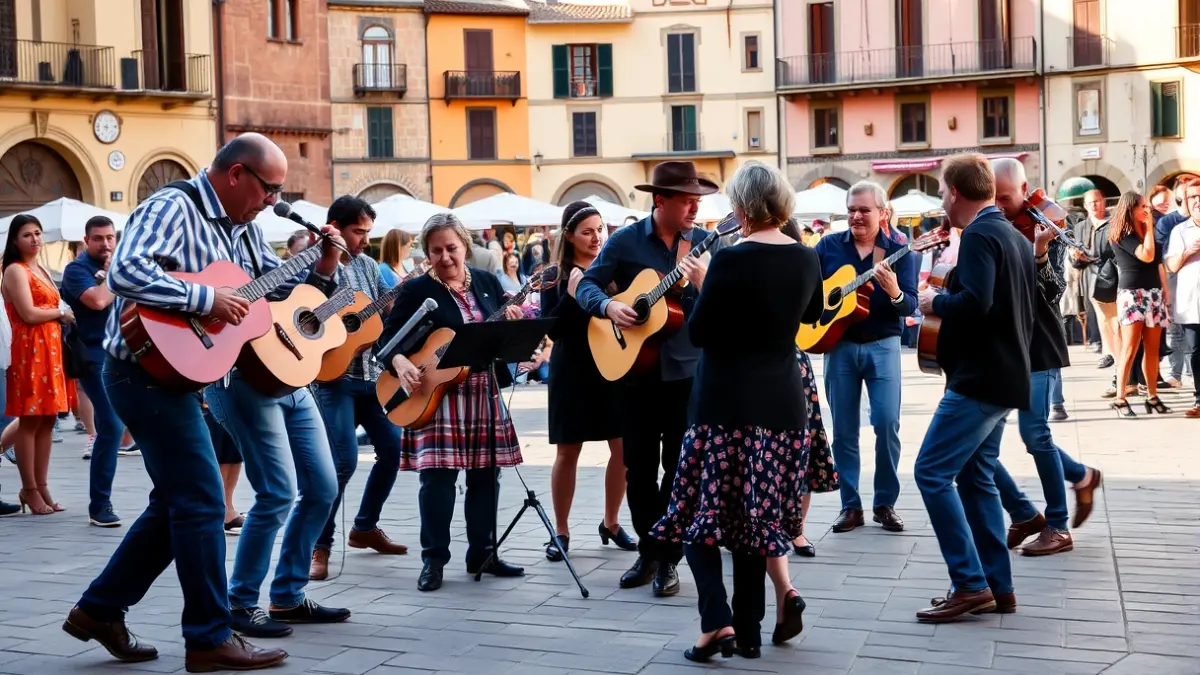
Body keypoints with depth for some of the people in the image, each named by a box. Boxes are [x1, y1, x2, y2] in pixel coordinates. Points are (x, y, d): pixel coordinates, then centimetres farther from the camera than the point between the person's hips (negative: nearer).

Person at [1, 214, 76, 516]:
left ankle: (42, 487, 13)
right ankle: (29, 490, 0)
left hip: (50, 349, 9)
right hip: (29, 351, -9)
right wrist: (62, 314, -4)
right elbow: (29, 314, -15)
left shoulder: (42, 270, 21)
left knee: (47, 421, 8)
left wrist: (62, 316, 0)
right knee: (29, 422, -5)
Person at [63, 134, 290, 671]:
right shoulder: (173, 207, -16)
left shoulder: (238, 228, 11)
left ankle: (100, 609, 25)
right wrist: (206, 299, -27)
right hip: (148, 370, -10)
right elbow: (125, 272, -31)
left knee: (176, 503, 15)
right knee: (202, 501, -7)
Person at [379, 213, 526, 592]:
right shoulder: (416, 290, -3)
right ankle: (433, 559, 4)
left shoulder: (486, 282, 10)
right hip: (435, 394, -5)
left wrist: (514, 323, -9)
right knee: (438, 475, -7)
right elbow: (386, 338, -6)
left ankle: (481, 553, 20)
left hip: (484, 393, 5)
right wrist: (400, 363, -26)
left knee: (485, 475, 8)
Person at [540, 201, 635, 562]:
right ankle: (561, 531, 14)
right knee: (567, 452, 4)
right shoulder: (556, 277, -2)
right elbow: (552, 330, -10)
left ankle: (611, 523, 21)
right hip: (573, 371, -2)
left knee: (624, 447, 3)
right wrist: (572, 295, -21)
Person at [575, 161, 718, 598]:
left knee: (680, 466, 1)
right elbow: (586, 285, 2)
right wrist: (609, 306, -18)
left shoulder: (705, 243, 0)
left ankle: (669, 559, 11)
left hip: (689, 368, 0)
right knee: (639, 467, 8)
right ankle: (648, 551, 23)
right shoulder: (625, 241, -1)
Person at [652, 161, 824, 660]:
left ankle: (718, 622, -7)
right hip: (782, 402, 6)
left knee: (699, 515, 5)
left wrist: (701, 285, 4)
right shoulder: (806, 259, 3)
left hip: (725, 401, -5)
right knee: (756, 515, 12)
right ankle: (748, 633, 11)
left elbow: (698, 333, -10)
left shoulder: (731, 260, -16)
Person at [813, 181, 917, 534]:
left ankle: (885, 502, 6)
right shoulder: (828, 245, 4)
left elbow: (911, 306, -9)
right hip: (839, 345, 2)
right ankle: (851, 505, 12)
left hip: (882, 346, -1)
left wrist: (895, 293, -29)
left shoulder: (899, 251, -1)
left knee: (887, 423, -8)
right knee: (843, 428, 3)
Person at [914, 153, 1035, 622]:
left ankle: (970, 584, -9)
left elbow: (975, 302, -28)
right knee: (975, 477, 13)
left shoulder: (978, 236, -15)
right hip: (1003, 374, 10)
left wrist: (936, 302, -10)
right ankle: (997, 587, 15)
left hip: (979, 378, -10)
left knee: (932, 472, -9)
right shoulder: (1014, 237, 16)